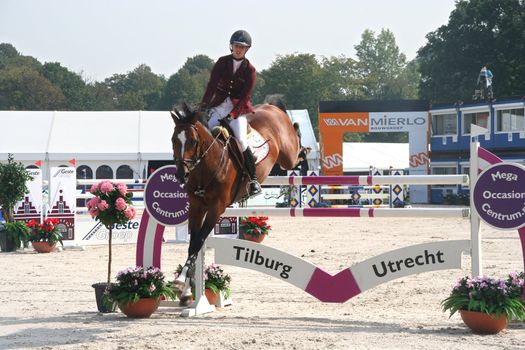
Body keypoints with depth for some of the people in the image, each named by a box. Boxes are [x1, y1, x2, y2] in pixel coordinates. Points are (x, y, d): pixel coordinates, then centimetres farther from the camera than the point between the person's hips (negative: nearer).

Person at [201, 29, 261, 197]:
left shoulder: (250, 70, -2)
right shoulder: (222, 62, 3)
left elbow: (245, 96, -8)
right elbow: (212, 84, -4)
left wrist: (233, 113, -20)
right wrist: (204, 105, -16)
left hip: (238, 107, -3)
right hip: (219, 104, 3)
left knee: (241, 141, -18)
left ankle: (254, 180, -13)